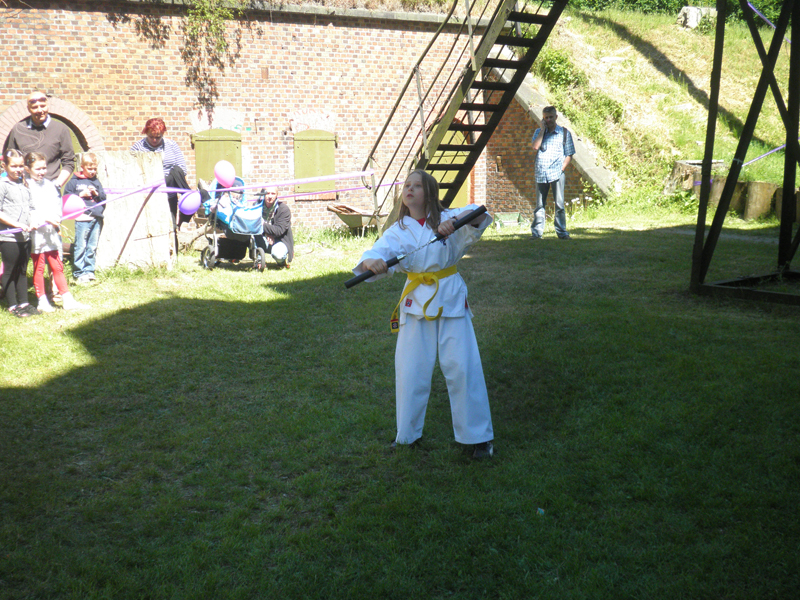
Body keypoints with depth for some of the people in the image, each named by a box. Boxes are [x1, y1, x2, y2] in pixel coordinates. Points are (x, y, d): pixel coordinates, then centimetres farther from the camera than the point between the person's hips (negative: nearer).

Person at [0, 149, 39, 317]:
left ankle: (24, 302, 22)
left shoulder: (24, 184, 13)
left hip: (25, 236, 6)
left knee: (22, 270, 13)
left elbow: (30, 208, 19)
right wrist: (17, 224, -17)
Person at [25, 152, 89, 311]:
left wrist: (57, 221, -3)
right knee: (38, 268, 5)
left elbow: (57, 205, 14)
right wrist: (45, 219, -21)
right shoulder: (27, 186, -8)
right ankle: (42, 302, 14)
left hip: (51, 233, 6)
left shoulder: (49, 185, 12)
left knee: (57, 266, 10)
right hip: (36, 234, -6)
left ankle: (67, 300, 13)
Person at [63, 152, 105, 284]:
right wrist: (81, 194, -8)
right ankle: (78, 273, 0)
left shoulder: (96, 181, 16)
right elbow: (66, 197, 2)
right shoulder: (74, 181, 4)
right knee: (80, 247, -5)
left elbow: (104, 197, 14)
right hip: (82, 218, -4)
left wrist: (96, 193, -4)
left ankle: (89, 271, 15)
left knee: (92, 247, 7)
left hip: (96, 218, 4)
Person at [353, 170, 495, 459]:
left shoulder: (447, 218, -1)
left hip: (450, 299, -2)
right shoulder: (398, 230, 3)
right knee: (410, 370, 5)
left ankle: (479, 435, 14)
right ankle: (406, 435, 25)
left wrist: (457, 221, -35)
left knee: (462, 367, -2)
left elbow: (479, 217, -15)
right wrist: (371, 262, -37)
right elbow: (381, 251, -13)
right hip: (416, 302, 2)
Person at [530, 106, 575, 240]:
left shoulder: (564, 133, 7)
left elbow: (569, 155, 6)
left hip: (556, 173, -2)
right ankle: (536, 232, 9)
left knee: (559, 204, -4)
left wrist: (561, 169, -7)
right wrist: (543, 129, -4)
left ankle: (562, 232, 2)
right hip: (540, 174, 2)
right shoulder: (538, 132, 12)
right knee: (539, 205, 5)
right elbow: (535, 147, -7)